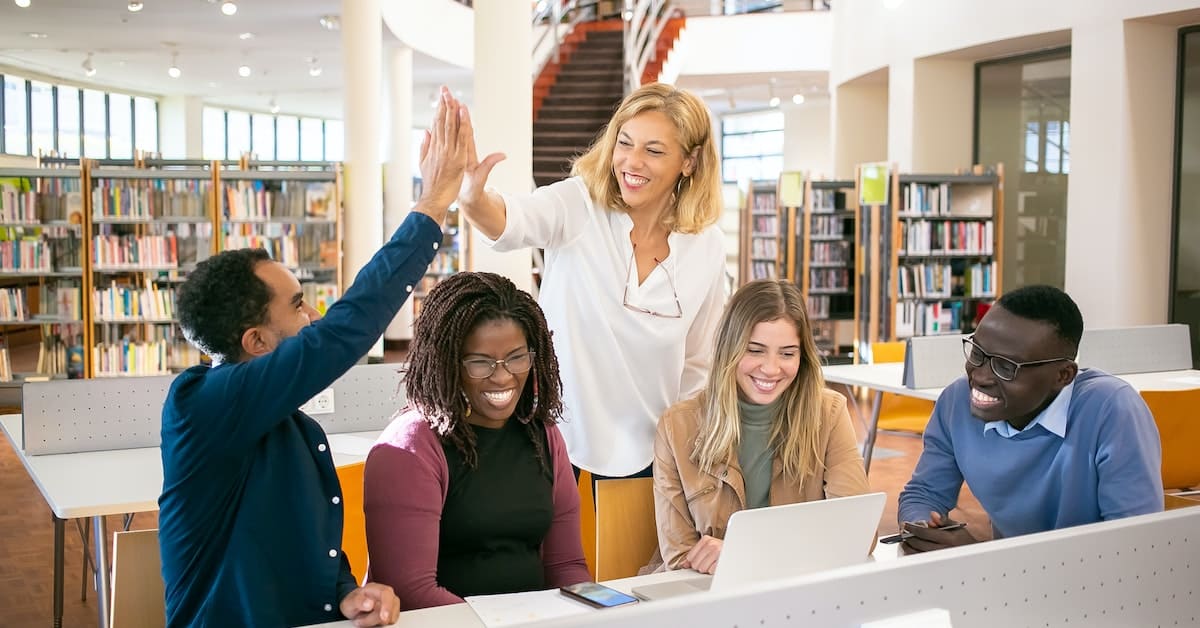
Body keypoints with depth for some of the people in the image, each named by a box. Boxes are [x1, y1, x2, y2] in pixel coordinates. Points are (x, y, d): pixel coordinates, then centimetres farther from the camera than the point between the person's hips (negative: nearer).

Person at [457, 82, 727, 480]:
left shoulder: (707, 246, -3)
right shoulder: (579, 206, -12)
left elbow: (698, 366, 7)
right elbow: (510, 221, -34)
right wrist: (471, 197, -55)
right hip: (557, 438, -2)